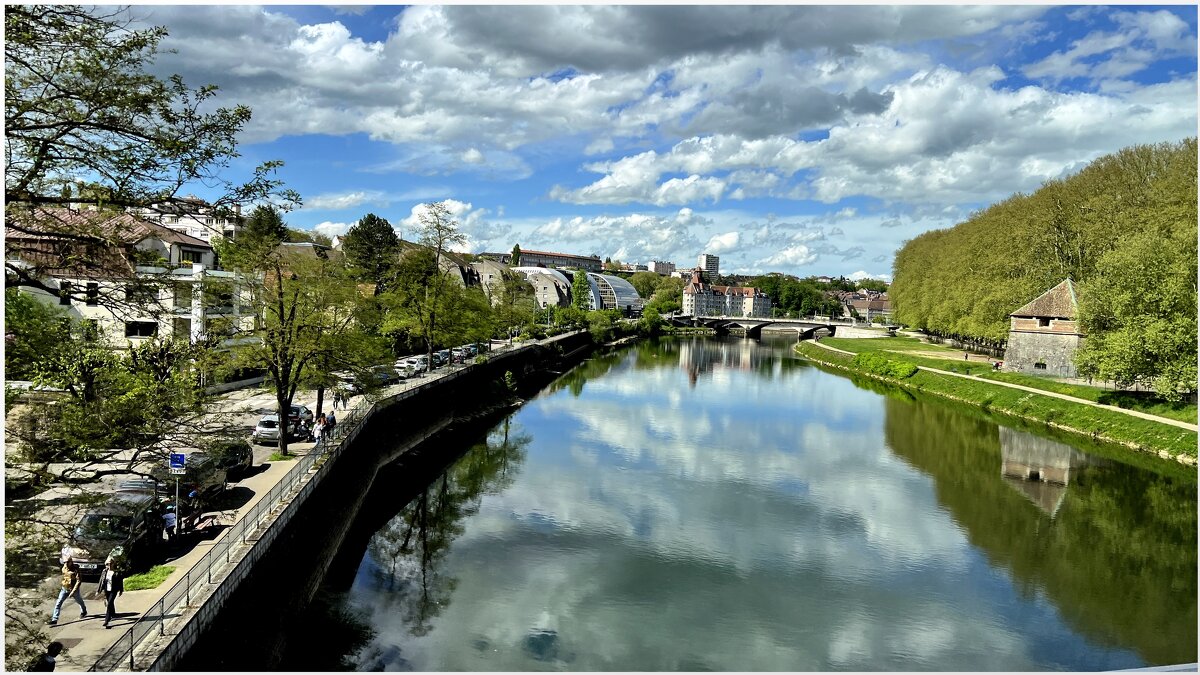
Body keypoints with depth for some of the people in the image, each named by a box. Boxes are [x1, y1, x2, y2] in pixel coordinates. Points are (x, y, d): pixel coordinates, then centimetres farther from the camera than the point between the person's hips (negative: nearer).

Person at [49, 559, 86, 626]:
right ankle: (54, 620, -9)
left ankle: (83, 612, 46)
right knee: (58, 603, -10)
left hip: (74, 590, -4)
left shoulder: (76, 570, -23)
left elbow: (78, 581, -26)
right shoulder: (64, 568, -5)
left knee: (80, 602, 19)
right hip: (65, 589, 4)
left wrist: (73, 592, -30)